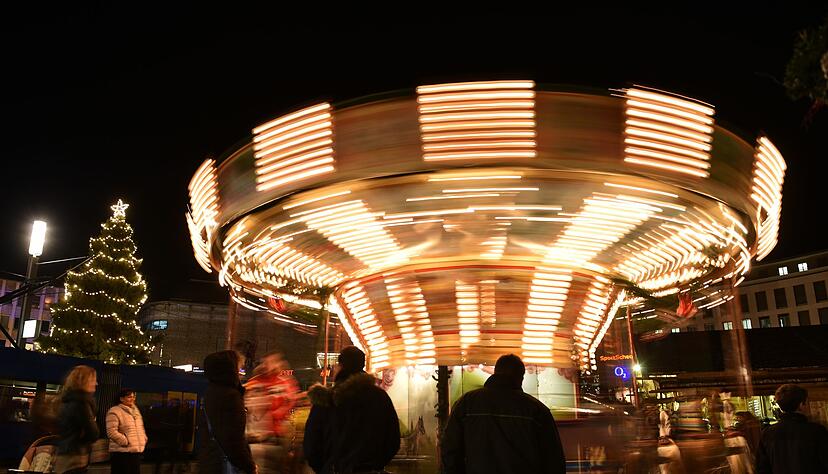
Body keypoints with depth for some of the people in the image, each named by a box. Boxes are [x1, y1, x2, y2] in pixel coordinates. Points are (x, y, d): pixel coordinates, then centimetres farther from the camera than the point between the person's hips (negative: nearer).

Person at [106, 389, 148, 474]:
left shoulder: (135, 410, 16)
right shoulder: (114, 412, -11)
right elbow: (111, 432, -19)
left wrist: (144, 439, 10)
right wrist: (126, 442, -17)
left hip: (137, 451, 8)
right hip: (121, 452, -8)